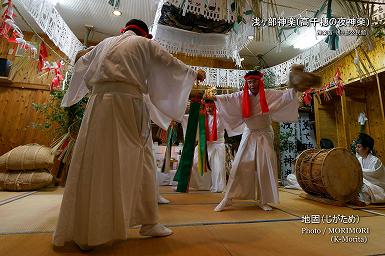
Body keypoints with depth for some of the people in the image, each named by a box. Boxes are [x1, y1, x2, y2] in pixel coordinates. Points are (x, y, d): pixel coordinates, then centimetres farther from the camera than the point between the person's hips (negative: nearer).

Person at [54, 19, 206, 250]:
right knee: (139, 160, 1)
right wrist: (194, 73, 31)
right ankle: (148, 221, 9)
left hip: (99, 102, 5)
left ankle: (82, 229, 14)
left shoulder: (105, 43, 27)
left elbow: (81, 64, 37)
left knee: (92, 163, 5)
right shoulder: (144, 43, 15)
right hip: (128, 102, -4)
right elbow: (171, 63, 17)